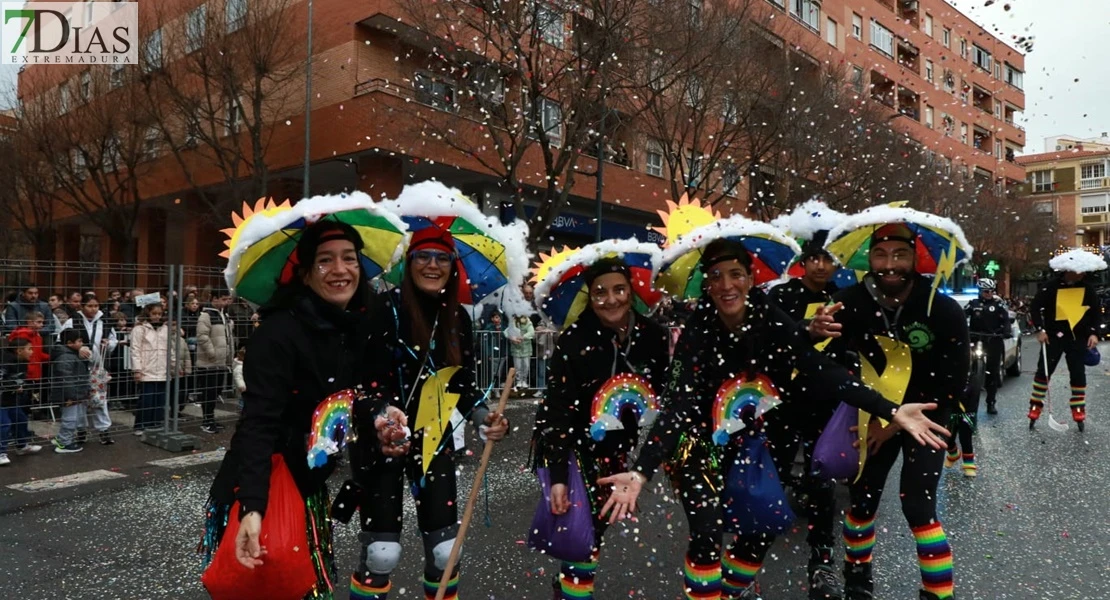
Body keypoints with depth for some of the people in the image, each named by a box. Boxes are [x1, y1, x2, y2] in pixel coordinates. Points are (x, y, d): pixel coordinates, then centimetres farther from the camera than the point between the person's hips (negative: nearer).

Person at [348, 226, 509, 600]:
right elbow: (363, 381, -19)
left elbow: (463, 385, 7)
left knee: (445, 550, 7)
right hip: (379, 442, -4)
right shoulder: (384, 310, -14)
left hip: (434, 440, 5)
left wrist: (483, 419, -11)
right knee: (382, 553, -2)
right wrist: (382, 417, -38)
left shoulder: (458, 319, 2)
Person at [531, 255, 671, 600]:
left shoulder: (652, 336, -12)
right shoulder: (573, 340, -23)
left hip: (616, 443, 4)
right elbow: (557, 409, -22)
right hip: (571, 441, -4)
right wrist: (558, 476, -27)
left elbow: (661, 394, 1)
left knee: (598, 526, 13)